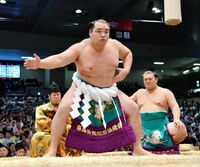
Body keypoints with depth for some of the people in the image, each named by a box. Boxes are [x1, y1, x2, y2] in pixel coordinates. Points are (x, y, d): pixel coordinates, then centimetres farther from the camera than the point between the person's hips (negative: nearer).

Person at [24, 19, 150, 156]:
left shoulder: (114, 45, -9)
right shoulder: (80, 48, -23)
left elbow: (128, 54, 12)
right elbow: (59, 59, -37)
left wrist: (126, 70, -7)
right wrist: (40, 63, -56)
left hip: (109, 91, 4)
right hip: (83, 89, -4)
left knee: (133, 109, -2)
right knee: (63, 109, -28)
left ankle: (138, 149, 12)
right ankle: (52, 151, -17)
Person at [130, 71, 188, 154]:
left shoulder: (165, 92, 9)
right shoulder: (139, 93, 19)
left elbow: (175, 106, -3)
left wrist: (176, 119, -22)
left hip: (162, 127, -3)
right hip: (144, 128, 3)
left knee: (181, 128, -30)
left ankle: (171, 145, 0)